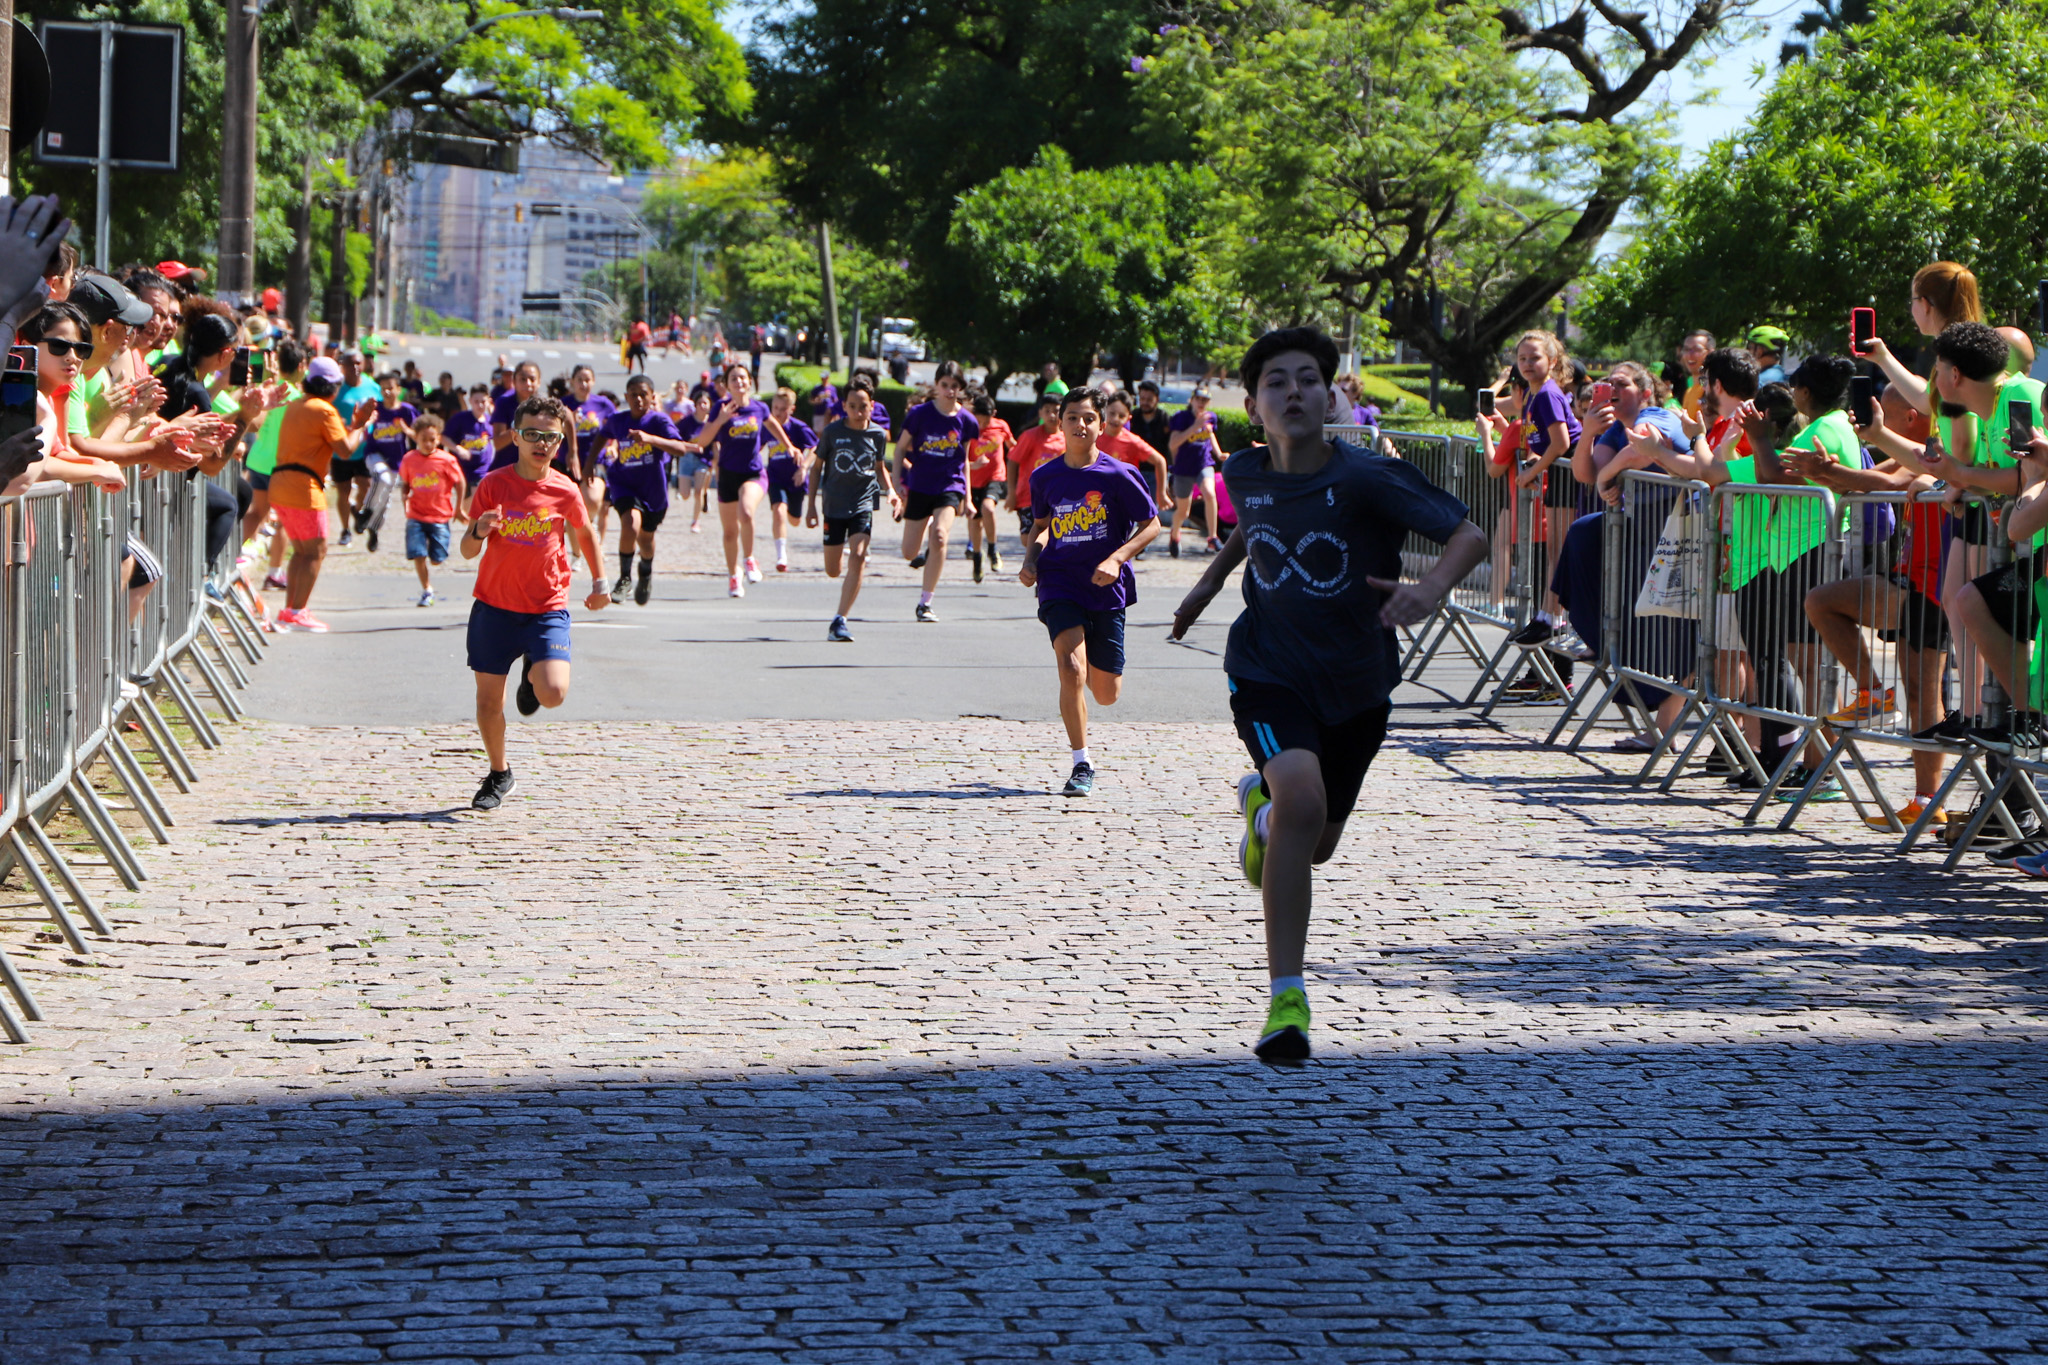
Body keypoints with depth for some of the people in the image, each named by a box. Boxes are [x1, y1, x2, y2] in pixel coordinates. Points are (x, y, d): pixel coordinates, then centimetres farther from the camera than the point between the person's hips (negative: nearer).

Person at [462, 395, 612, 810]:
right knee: (488, 699, 3)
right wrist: (479, 531, -24)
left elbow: (584, 534, 18)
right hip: (494, 607, 1)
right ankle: (499, 775, 28)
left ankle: (533, 672, 19)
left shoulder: (565, 491, -3)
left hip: (547, 609, -1)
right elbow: (467, 551, -2)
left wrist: (600, 582, 13)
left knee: (553, 694, -19)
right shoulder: (493, 485, -4)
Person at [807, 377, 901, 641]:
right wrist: (811, 505, 3)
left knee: (857, 558, -21)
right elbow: (818, 467, 5)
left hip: (863, 503, -1)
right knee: (832, 571, 7)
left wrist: (891, 492, -3)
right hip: (834, 504, 1)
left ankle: (839, 621, -20)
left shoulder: (878, 434, -1)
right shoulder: (833, 431, -5)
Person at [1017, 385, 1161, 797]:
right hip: (1060, 584, 0)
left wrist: (1116, 559, -15)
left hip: (1106, 589, 0)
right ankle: (1082, 764, -10)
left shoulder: (1118, 474, -8)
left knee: (1107, 694, 5)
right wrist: (1030, 559, 1)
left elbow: (1151, 524, -2)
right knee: (1071, 668, -22)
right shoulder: (1045, 477, 2)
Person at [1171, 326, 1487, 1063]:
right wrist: (1211, 579, 20)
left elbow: (1469, 536, -21)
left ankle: (1261, 808, 56)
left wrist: (1431, 586, -40)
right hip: (1270, 672, -1)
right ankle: (1286, 1000, -22)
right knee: (1301, 798, -29)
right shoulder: (1244, 475, -7)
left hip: (1356, 683, 1)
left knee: (1317, 844, 16)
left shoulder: (1367, 478, -19)